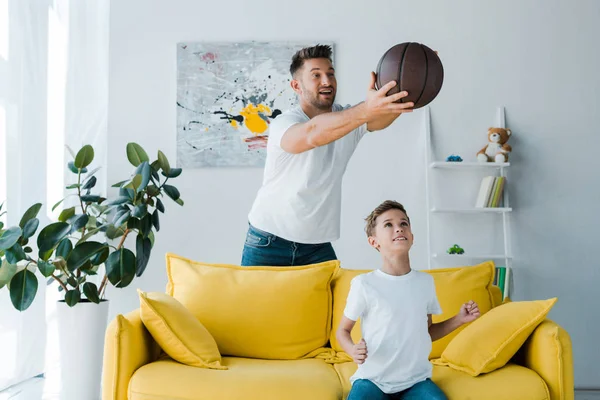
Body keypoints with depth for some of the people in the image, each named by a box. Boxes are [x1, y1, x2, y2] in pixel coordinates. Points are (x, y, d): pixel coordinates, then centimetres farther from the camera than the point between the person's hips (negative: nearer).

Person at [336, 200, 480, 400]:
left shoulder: (426, 281, 4)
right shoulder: (364, 284, -10)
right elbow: (343, 330, 1)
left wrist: (459, 319, 3)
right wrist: (353, 350, -19)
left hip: (416, 379, 3)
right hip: (373, 379, -3)